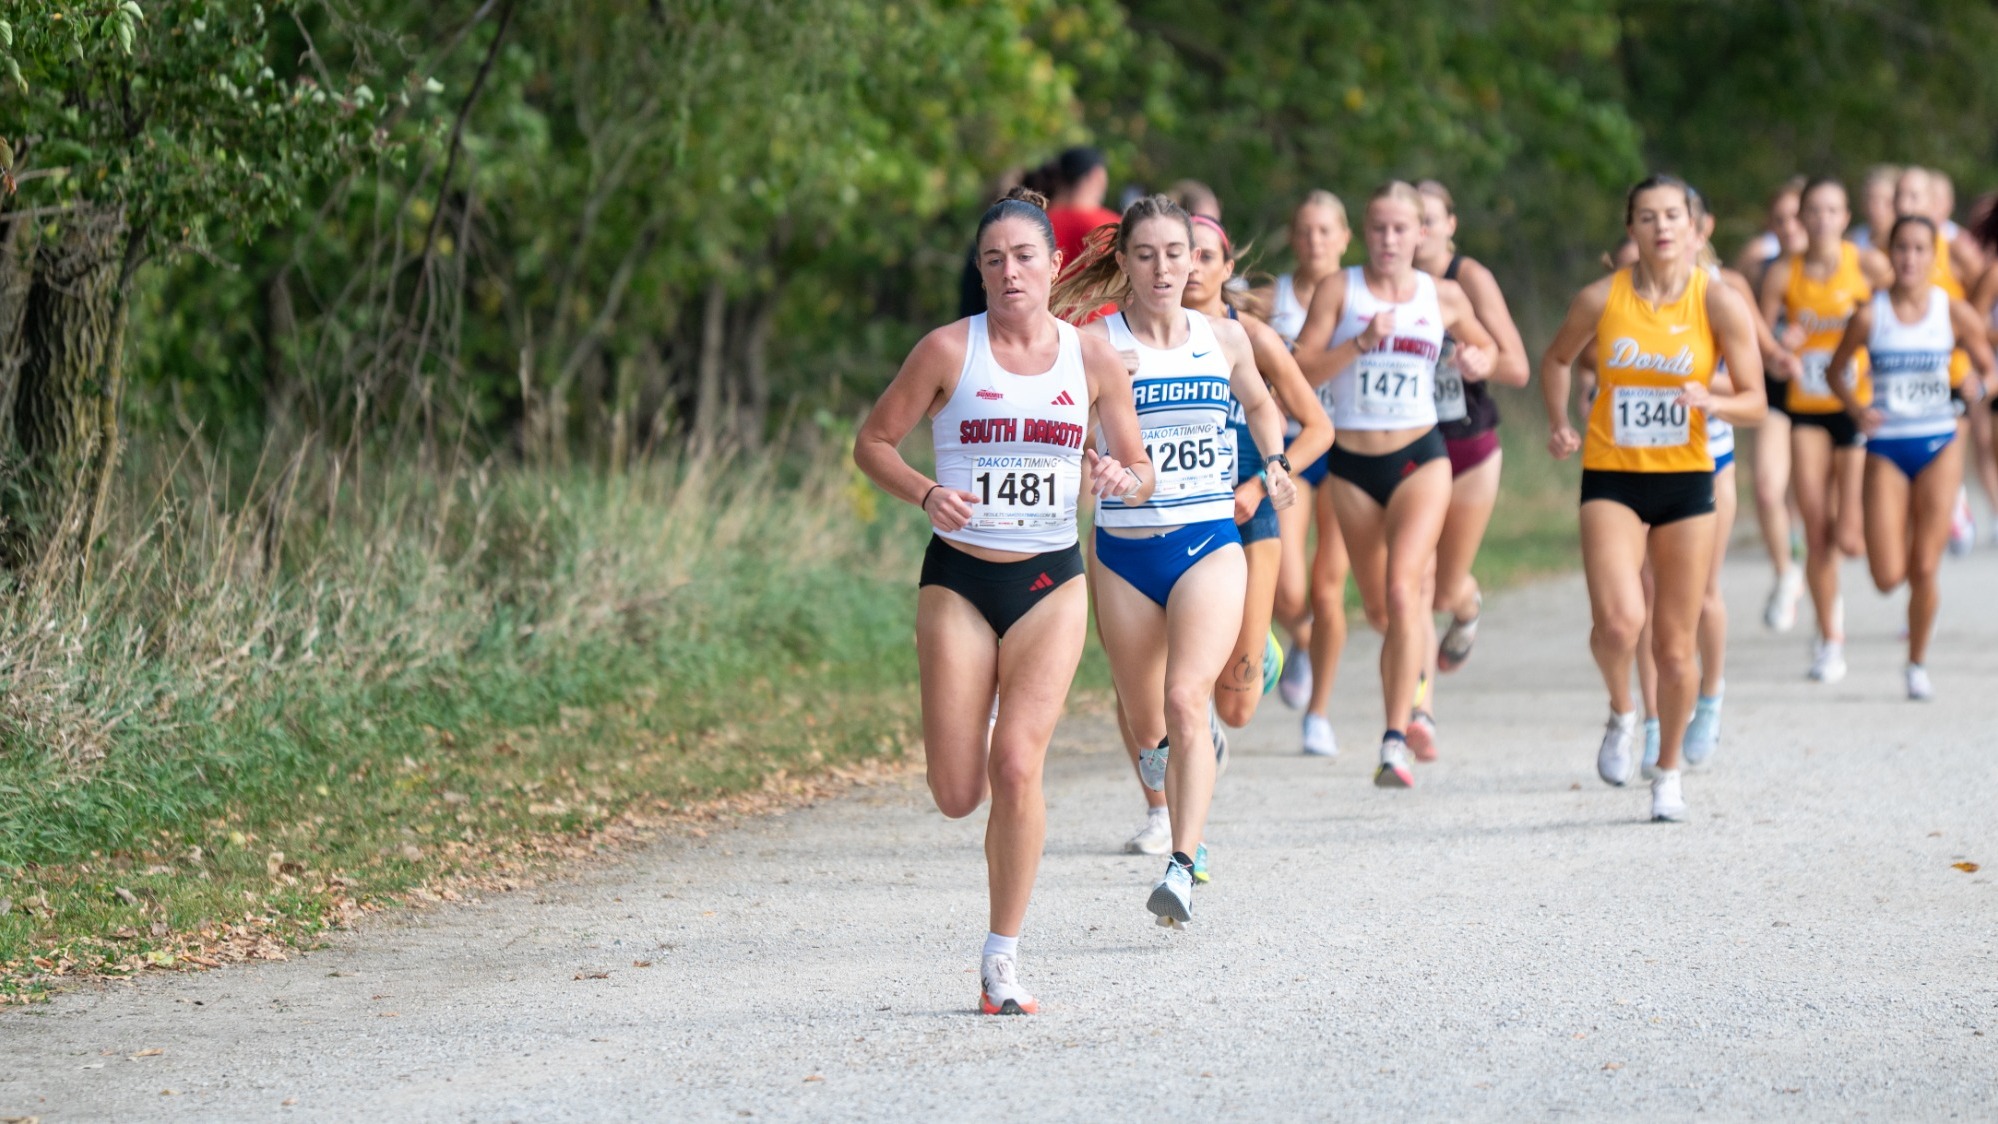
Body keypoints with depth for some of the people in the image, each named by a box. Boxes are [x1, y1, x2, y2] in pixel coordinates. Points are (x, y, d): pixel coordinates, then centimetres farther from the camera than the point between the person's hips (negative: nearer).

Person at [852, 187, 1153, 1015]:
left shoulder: (1092, 360, 2)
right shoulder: (949, 350, -3)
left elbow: (1140, 471, 9)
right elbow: (872, 442, 2)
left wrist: (1121, 481, -14)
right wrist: (927, 494, -16)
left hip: (1051, 581, 1)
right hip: (958, 579, 0)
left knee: (1016, 768, -15)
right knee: (957, 793, -4)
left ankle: (1003, 960, -2)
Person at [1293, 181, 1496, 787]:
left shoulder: (1444, 297, 5)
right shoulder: (1339, 290, -1)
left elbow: (1483, 343, 24)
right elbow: (1302, 372, -9)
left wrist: (1479, 360, 1)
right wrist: (1360, 342, -21)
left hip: (1420, 458, -1)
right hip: (1351, 464, 1)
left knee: (1403, 591, -20)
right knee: (1379, 609, 11)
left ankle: (1396, 739, -22)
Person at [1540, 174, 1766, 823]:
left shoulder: (1718, 303, -5)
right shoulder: (1601, 300, -3)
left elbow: (1755, 404, -4)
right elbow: (1556, 360, 17)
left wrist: (1711, 403, -23)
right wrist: (1559, 425, 4)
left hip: (1686, 480, 1)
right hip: (1612, 478, -1)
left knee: (1674, 647, 6)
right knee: (1619, 621, -23)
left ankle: (1668, 771, 27)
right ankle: (1621, 713, 9)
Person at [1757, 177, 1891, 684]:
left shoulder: (1869, 266, -5)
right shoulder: (1783, 274, -1)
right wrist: (1779, 352, -20)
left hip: (1858, 409, -1)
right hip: (1807, 413, 1)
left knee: (1849, 539, -7)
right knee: (1816, 536, -4)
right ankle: (1830, 641, 11)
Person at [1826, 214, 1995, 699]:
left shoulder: (1953, 312, -3)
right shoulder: (1871, 315, -5)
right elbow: (1836, 371, 6)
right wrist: (1857, 409, -11)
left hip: (1938, 445, 0)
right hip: (1886, 448, 0)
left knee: (1924, 569, -2)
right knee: (1888, 577, -7)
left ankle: (1918, 663, 18)